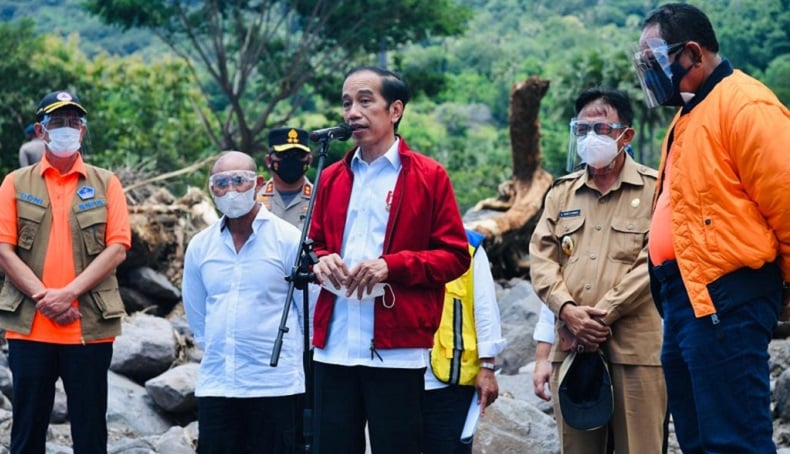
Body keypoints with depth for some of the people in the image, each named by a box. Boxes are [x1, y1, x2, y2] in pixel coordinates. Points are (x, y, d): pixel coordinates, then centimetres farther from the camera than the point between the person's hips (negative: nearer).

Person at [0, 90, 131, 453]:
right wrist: (43, 297, -12)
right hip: (29, 328, 0)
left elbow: (117, 247, -1)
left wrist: (69, 293, -13)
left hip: (90, 328, 0)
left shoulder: (105, 184, 8)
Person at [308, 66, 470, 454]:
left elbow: (455, 256, -1)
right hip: (334, 347, 4)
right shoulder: (332, 178, 15)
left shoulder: (429, 176, 1)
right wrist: (321, 261, -1)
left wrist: (392, 265, -15)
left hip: (396, 349, -4)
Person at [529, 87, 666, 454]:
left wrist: (602, 314, -10)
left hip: (634, 345, -4)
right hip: (571, 344, 4)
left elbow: (653, 262, -6)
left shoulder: (653, 190, 4)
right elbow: (541, 258, 10)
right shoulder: (561, 193, 19)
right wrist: (568, 310, -8)